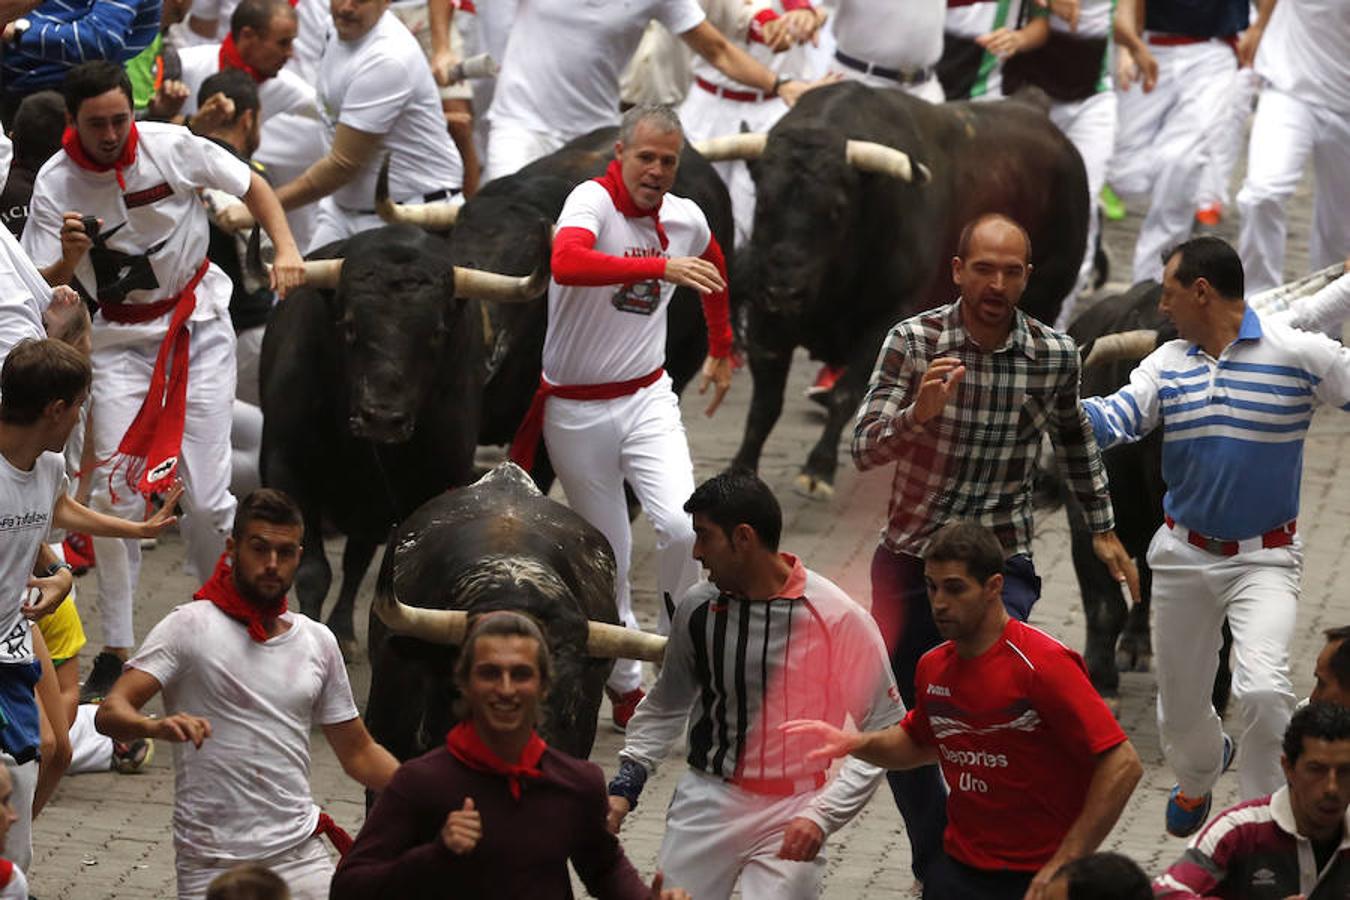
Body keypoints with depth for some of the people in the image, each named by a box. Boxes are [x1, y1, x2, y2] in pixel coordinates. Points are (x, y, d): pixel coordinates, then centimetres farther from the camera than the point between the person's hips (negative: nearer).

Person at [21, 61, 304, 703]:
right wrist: (69, 259, -34)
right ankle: (115, 648, 5)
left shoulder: (172, 147, -14)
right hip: (121, 337, 1)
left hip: (199, 324, -1)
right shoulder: (56, 185, -14)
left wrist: (286, 249, -13)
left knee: (204, 495, -5)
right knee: (116, 492, -6)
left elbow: (251, 186, 1)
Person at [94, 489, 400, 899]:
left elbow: (358, 753, 17)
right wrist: (156, 726, -37)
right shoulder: (189, 627, -5)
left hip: (301, 855, 4)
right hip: (212, 864, -4)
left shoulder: (318, 641, 11)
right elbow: (110, 713, -15)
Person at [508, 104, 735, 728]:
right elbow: (567, 263, -40)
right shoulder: (592, 201, -16)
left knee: (682, 525, -19)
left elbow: (713, 271, 27)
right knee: (606, 558, 6)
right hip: (575, 409, -3)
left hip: (647, 399, 3)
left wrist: (721, 350, 35)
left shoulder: (687, 219, 2)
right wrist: (660, 267, -47)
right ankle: (626, 684, 22)